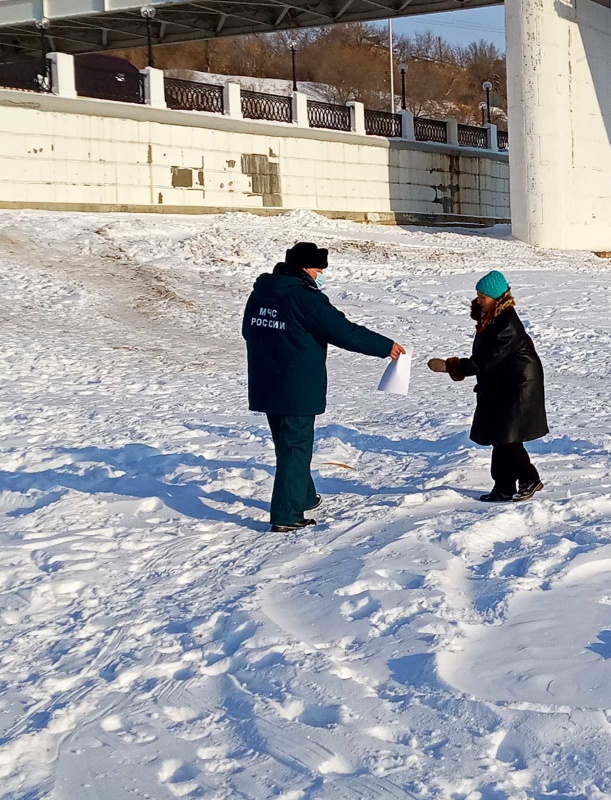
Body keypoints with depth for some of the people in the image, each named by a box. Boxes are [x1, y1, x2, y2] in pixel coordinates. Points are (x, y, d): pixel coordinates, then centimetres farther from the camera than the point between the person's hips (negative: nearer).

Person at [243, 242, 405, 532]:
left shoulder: (259, 293, 6)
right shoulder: (305, 298, -17)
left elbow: (249, 331, 20)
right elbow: (345, 331, -17)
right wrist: (386, 346, -8)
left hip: (266, 387, 8)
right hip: (298, 389, -8)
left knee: (288, 443, 21)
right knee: (296, 447, -1)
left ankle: (303, 497, 38)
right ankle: (285, 515, -1)